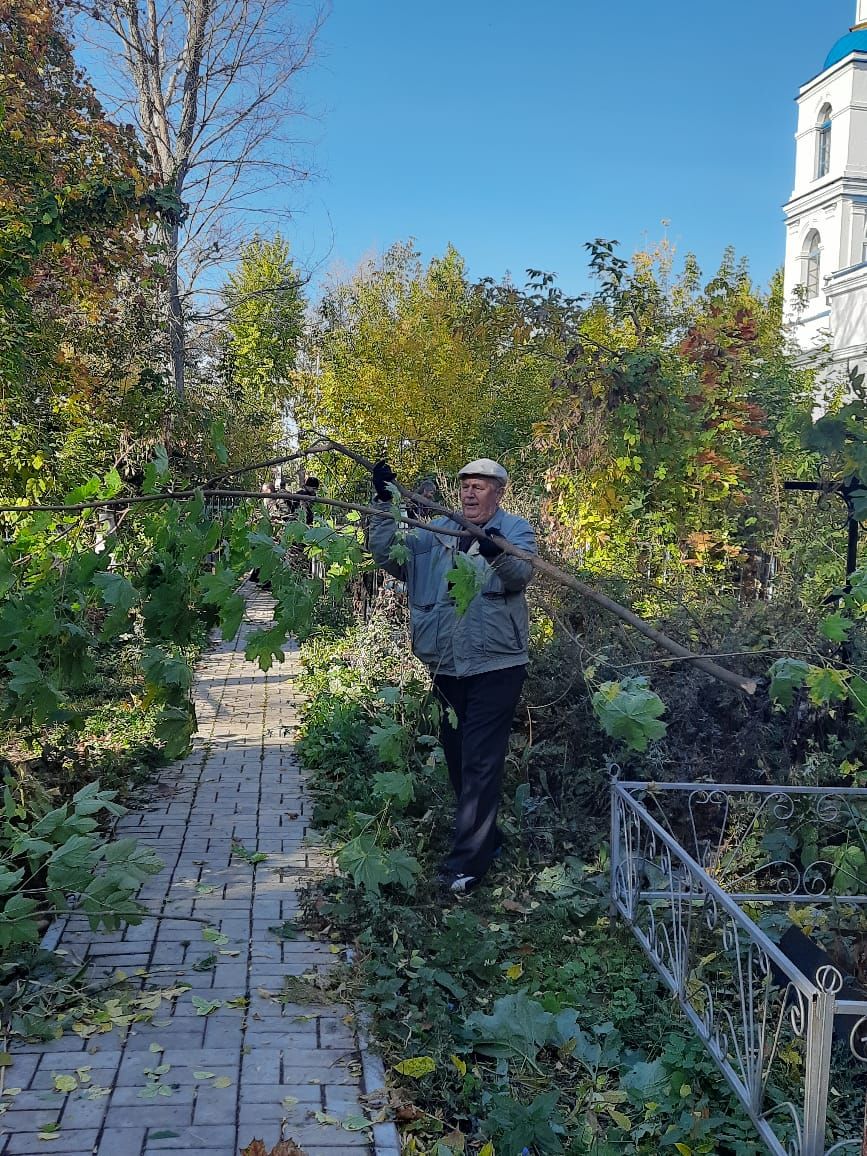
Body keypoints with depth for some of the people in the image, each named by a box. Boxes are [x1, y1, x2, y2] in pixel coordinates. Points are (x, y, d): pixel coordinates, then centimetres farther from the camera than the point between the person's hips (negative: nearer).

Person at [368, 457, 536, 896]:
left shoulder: (516, 530, -1)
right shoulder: (436, 531, 10)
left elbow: (521, 572, -22)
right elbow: (389, 556, 0)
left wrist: (497, 552, -44)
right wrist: (386, 505, -11)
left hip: (496, 665, -5)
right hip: (446, 665, 5)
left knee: (480, 763, -5)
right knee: (456, 757, 16)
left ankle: (466, 863, -1)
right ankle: (486, 839, 34)